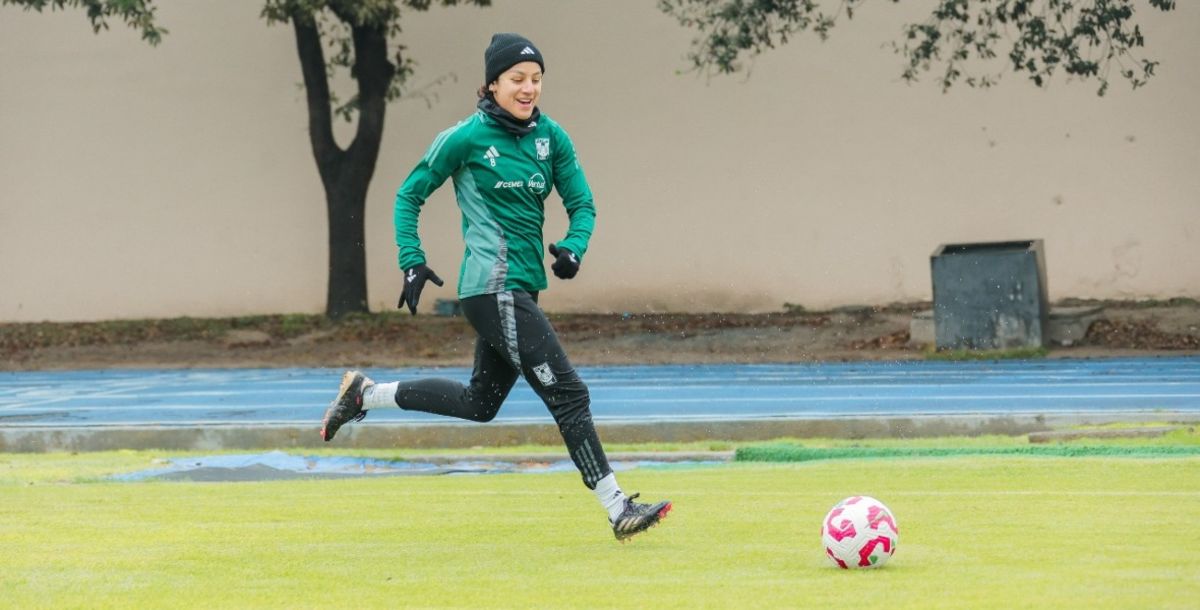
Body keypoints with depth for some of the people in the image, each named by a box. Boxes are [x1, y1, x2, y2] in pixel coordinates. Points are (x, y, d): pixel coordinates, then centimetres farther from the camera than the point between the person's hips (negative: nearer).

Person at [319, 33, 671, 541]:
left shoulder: (551, 137, 8)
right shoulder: (466, 138, -7)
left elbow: (582, 204, 10)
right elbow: (410, 195, 1)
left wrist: (573, 247, -11)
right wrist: (412, 262, -8)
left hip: (523, 285, 8)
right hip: (493, 286, -8)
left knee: (480, 403, 19)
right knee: (566, 392, -12)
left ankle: (366, 394, 31)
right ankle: (617, 508, -11)